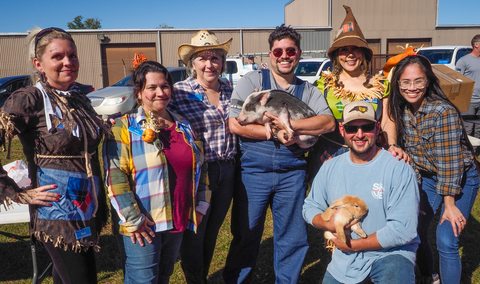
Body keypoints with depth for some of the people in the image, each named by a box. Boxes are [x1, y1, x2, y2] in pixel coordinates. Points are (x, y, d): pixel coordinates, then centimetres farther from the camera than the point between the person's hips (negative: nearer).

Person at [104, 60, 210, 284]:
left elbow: (201, 167, 14)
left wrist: (201, 206, 8)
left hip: (179, 222, 5)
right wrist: (133, 219, -16)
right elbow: (115, 176, -14)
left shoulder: (183, 126, 10)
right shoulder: (124, 127, -7)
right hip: (142, 227, -5)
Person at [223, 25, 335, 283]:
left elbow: (328, 123, -7)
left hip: (292, 172, 3)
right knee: (246, 236, 9)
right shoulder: (253, 80, 1)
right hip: (253, 170, -2)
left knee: (293, 238, 13)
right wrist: (276, 132, -14)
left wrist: (288, 124, -19)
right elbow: (235, 124, -10)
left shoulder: (308, 91, 9)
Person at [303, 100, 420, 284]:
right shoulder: (330, 168, 0)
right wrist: (328, 224, -14)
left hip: (391, 253, -5)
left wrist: (353, 244, -14)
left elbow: (403, 230, -19)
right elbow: (310, 207, 9)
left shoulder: (399, 169, -15)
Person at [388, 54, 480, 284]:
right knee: (415, 231, 10)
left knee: (446, 242, -11)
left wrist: (449, 204, -20)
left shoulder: (443, 112, -27)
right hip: (428, 177, 6)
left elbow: (449, 162, -24)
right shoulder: (401, 110, -7)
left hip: (459, 178, -6)